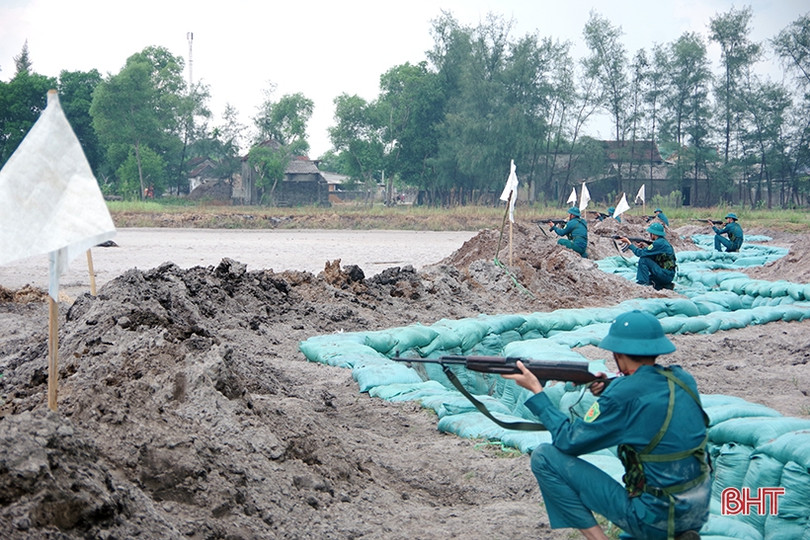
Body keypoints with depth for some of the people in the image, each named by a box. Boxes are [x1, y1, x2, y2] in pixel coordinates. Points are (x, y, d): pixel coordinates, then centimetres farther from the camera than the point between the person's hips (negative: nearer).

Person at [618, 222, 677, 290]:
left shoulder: (659, 243, -16)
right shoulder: (662, 241, 14)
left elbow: (641, 253, -15)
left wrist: (630, 243, -6)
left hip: (666, 274, -10)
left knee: (643, 259, -14)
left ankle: (642, 282, -14)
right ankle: (665, 285, 13)